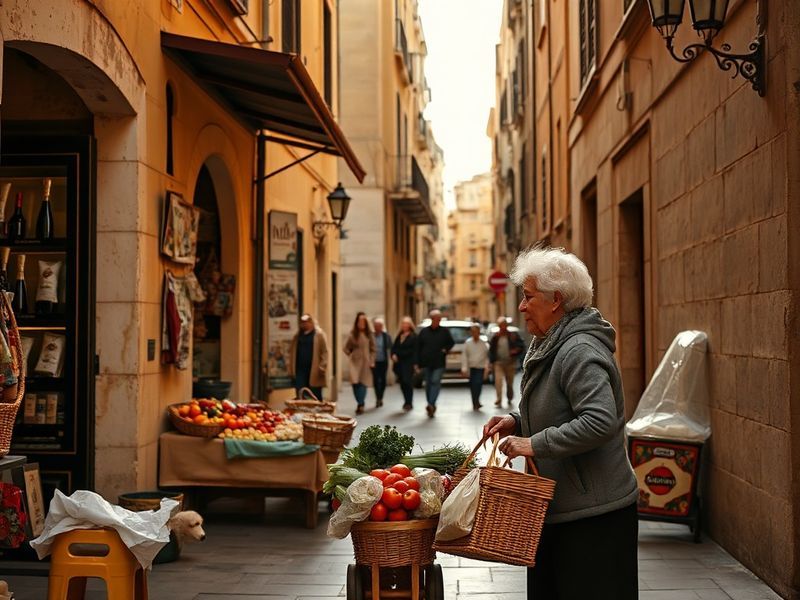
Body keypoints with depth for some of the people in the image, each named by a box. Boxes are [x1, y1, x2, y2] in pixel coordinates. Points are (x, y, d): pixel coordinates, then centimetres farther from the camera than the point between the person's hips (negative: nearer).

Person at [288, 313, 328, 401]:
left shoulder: (319, 334, -1)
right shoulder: (297, 336, 13)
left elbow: (324, 352, -5)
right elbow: (292, 352, 13)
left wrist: (322, 367, -13)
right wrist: (291, 369, 7)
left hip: (314, 371, -4)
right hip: (300, 370, 4)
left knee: (316, 396, 5)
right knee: (300, 396, -1)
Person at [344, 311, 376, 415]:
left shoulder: (369, 335, 1)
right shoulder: (353, 334, 1)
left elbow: (373, 349, 4)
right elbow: (346, 348, 11)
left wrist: (372, 361, -2)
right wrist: (350, 355, 0)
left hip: (365, 362, 0)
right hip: (355, 361, 0)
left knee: (363, 383, -4)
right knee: (355, 382, -8)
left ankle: (360, 404, -1)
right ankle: (360, 404, 8)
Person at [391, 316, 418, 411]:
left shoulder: (413, 336, -5)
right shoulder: (399, 336, 14)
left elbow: (415, 350, -10)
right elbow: (394, 347, 15)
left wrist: (415, 364, -15)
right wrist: (393, 354, -5)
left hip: (408, 363, -6)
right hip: (399, 362, 6)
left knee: (407, 382, -7)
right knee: (402, 383, 8)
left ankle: (409, 403, -1)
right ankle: (407, 401, 21)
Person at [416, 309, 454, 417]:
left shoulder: (444, 331, 3)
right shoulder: (424, 332, 6)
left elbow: (451, 343, 13)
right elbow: (418, 347, 7)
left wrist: (445, 350, -6)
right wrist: (418, 362, 1)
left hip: (439, 363, -2)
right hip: (426, 363, 3)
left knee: (435, 382, -15)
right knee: (428, 384, 7)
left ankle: (431, 404, -22)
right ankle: (431, 406, 16)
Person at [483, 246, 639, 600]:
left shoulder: (579, 351, -19)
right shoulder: (552, 346, 14)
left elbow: (600, 422, -30)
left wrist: (535, 444, -25)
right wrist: (517, 423, 8)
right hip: (561, 506, 10)